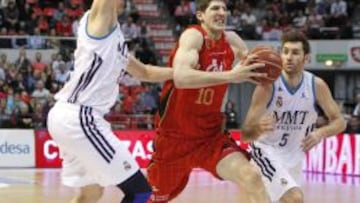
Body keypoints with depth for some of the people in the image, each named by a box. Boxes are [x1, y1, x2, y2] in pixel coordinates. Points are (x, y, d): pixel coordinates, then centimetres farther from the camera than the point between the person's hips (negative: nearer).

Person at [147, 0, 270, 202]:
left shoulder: (231, 41, -1)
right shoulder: (193, 36, -19)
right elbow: (181, 77, -37)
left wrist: (265, 76, -13)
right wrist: (230, 75, -43)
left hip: (211, 134, 4)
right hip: (175, 135, -4)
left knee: (252, 178, -19)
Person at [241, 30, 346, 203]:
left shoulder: (317, 85, -13)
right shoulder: (268, 86, -24)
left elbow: (339, 122, -4)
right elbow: (245, 134, -25)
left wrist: (320, 133, -26)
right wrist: (259, 128, -50)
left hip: (294, 155, 6)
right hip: (267, 151, -6)